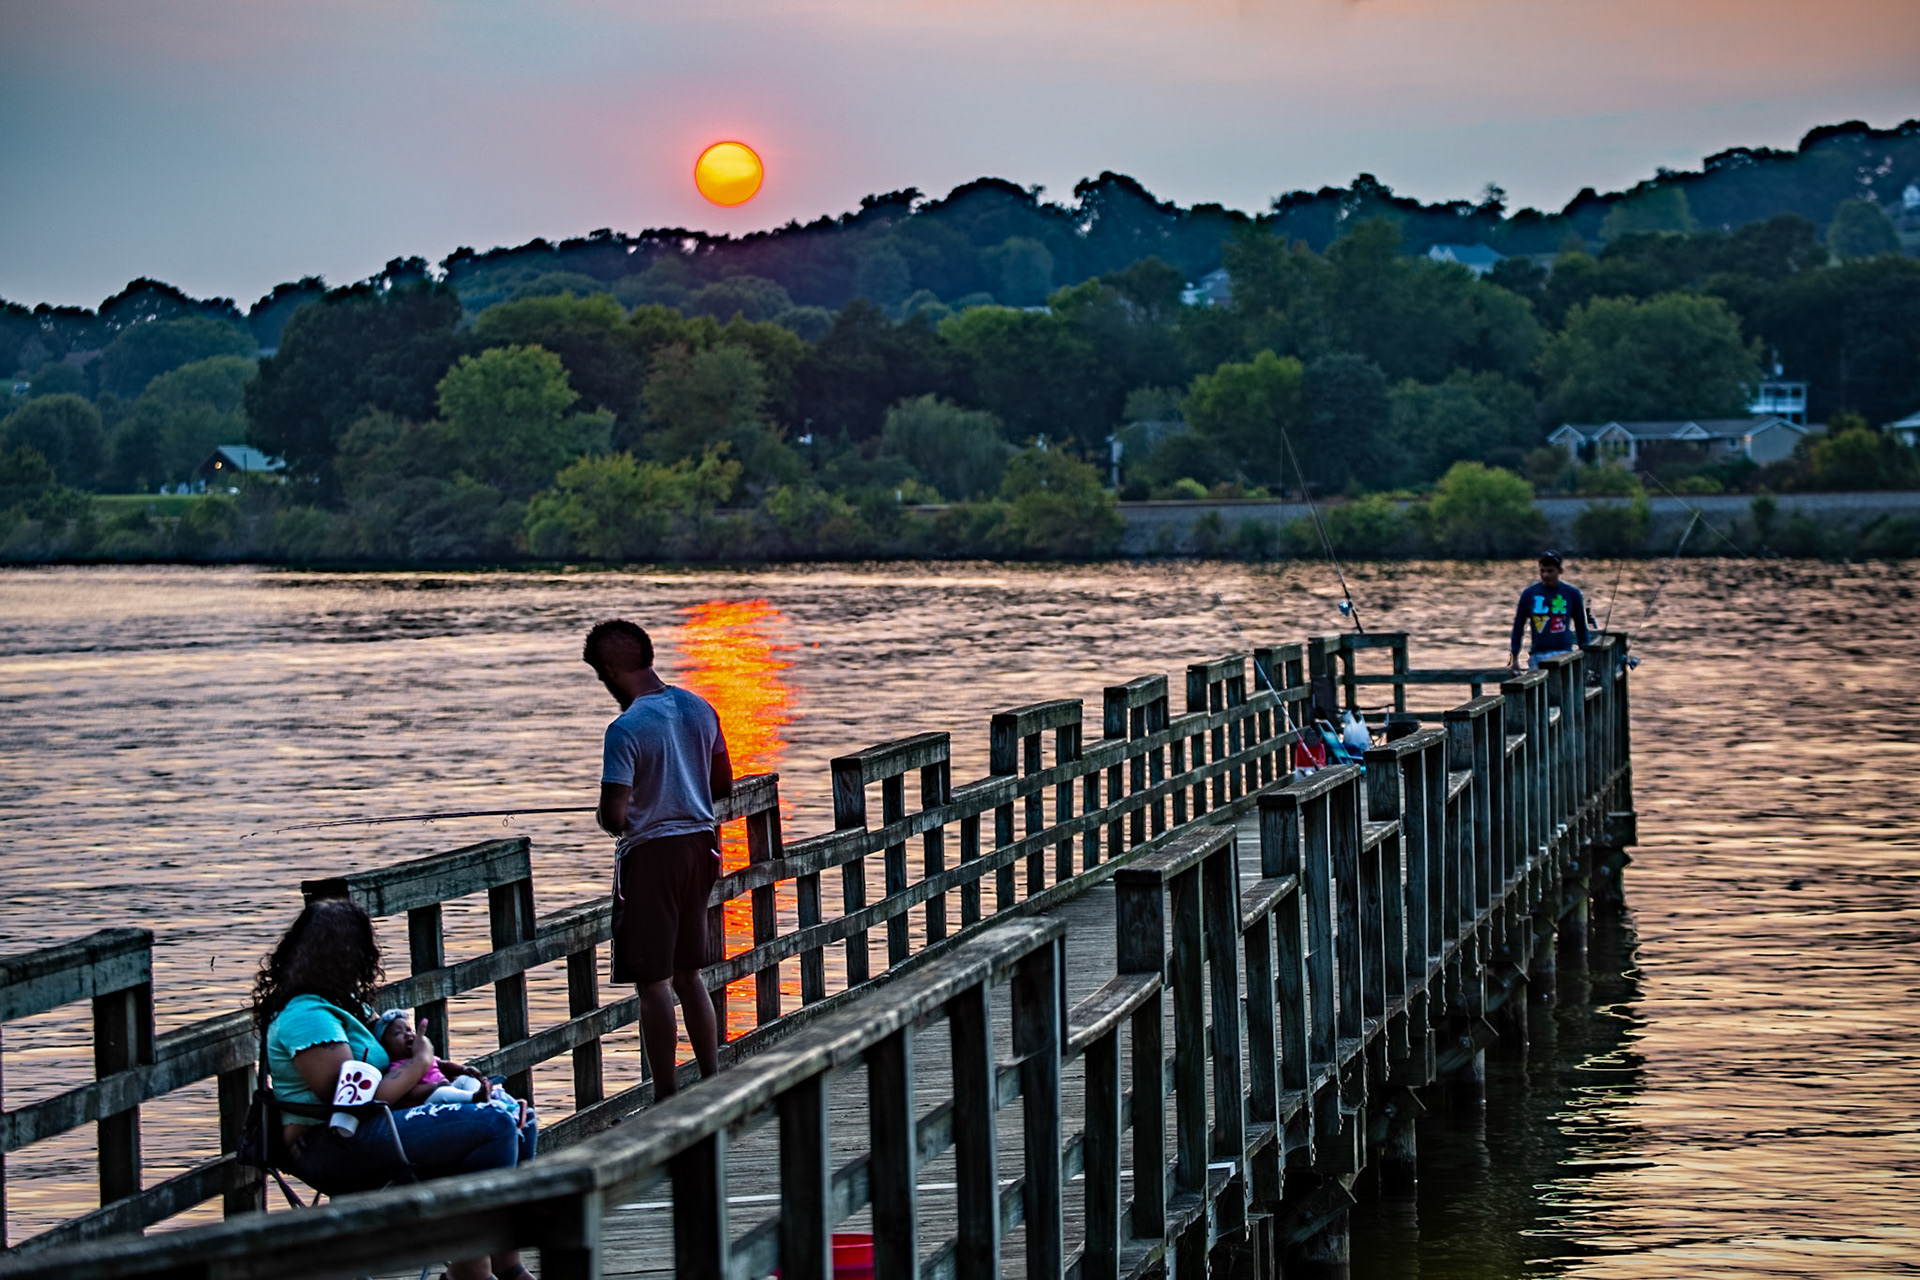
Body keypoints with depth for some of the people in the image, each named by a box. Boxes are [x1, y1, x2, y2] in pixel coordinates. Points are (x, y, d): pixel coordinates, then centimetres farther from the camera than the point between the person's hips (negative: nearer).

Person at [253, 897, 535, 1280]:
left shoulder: (342, 1004, 17)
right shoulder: (307, 1018, -16)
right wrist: (421, 1062, -8)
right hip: (334, 1147, -11)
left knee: (518, 1126, 4)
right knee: (495, 1128, -22)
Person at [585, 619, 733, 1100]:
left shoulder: (626, 728, -19)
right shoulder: (698, 709, 3)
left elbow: (613, 816, -21)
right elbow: (723, 786, 12)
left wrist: (616, 821, 1)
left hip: (650, 852, -7)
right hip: (699, 843, 7)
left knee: (654, 983, 1)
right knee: (688, 975, 17)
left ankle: (666, 1097, 5)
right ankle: (713, 1084, 21)